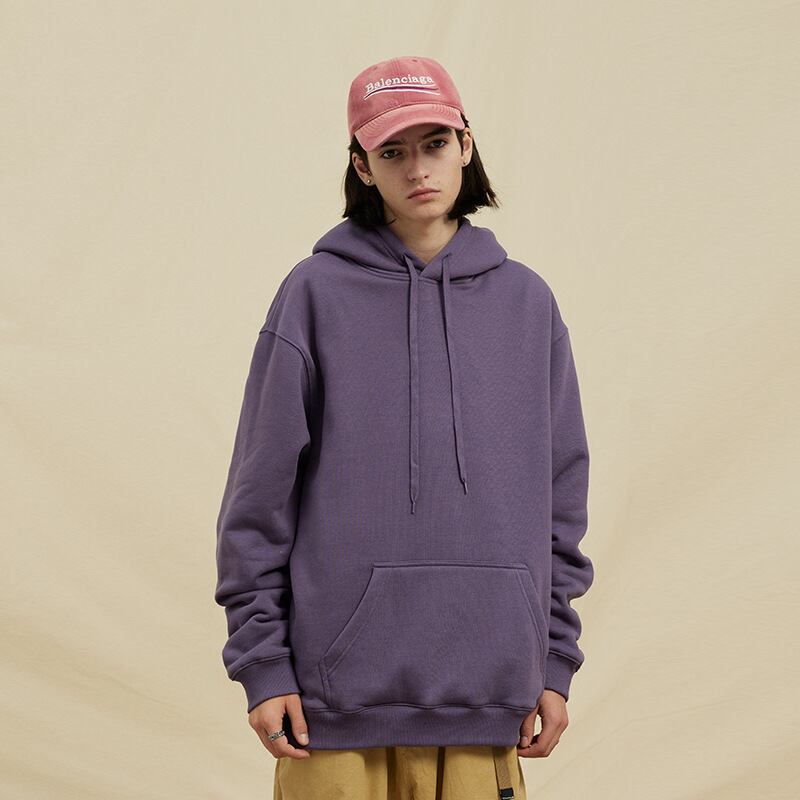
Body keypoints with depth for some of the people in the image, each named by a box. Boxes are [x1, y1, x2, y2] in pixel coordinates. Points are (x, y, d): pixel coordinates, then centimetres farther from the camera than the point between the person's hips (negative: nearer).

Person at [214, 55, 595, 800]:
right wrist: (261, 662, -4)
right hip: (341, 686, -2)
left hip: (484, 691, 2)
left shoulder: (527, 302, 9)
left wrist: (555, 661, 8)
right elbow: (260, 493, 0)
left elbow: (561, 493, 12)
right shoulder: (316, 294, 0)